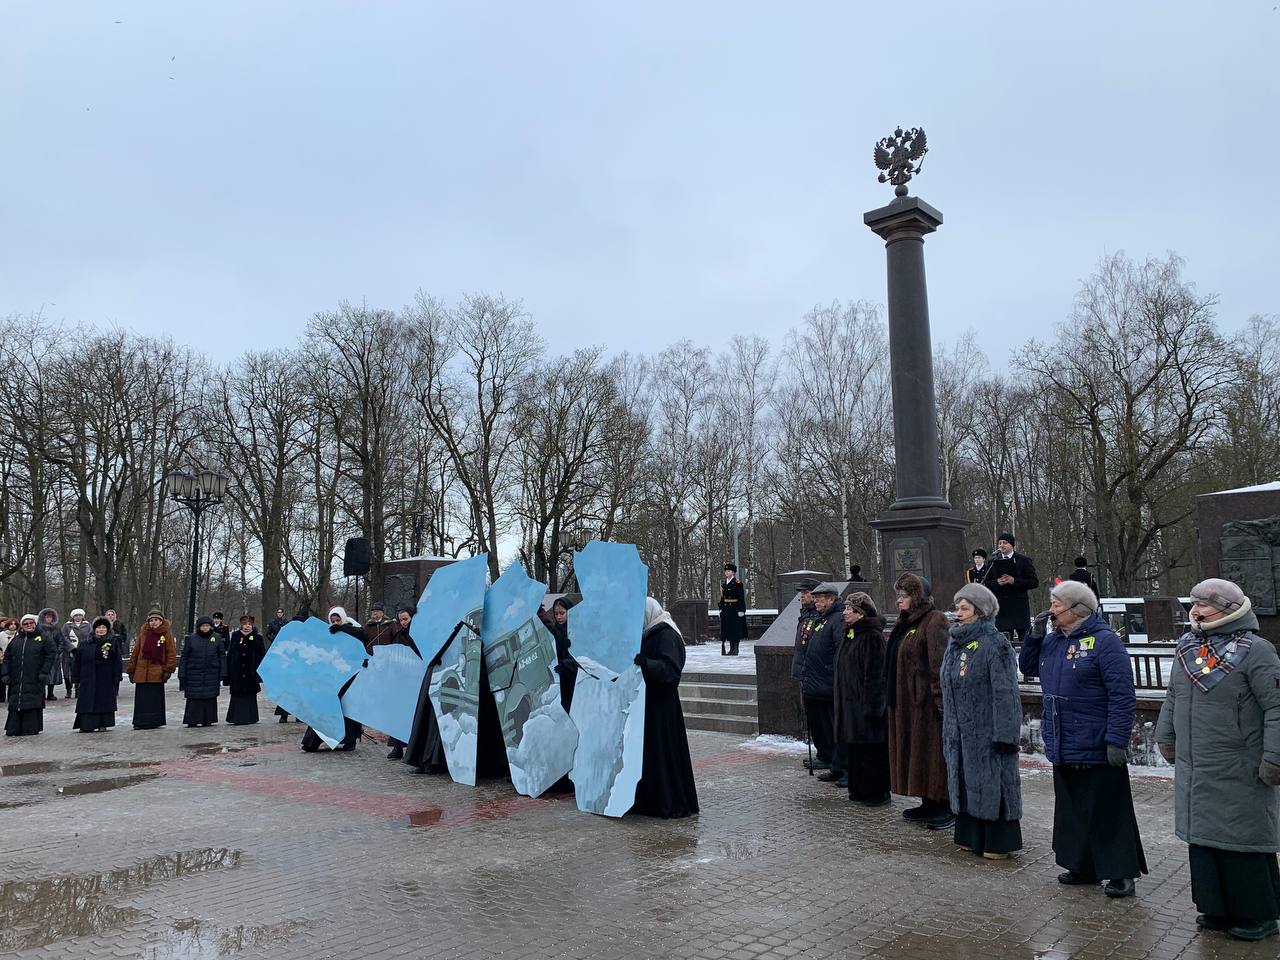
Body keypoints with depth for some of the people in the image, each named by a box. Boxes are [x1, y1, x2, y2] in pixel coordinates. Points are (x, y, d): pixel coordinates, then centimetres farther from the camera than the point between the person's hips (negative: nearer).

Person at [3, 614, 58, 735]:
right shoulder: (15, 640, 13)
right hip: (16, 680, 3)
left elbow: (52, 653, -1)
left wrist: (45, 672, -8)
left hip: (34, 680, -3)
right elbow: (7, 658, 13)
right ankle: (13, 729, 8)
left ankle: (31, 729, 0)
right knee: (15, 703, 3)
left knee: (33, 704, -5)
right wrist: (4, 674, 2)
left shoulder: (42, 639, 4)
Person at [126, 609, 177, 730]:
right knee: (141, 699, 4)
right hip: (141, 672, 2)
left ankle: (154, 722, 12)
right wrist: (131, 670, 8)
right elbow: (135, 652, 11)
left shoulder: (167, 634, -1)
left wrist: (168, 670, -9)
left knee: (156, 699, 5)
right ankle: (140, 722, 13)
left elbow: (171, 653, -2)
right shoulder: (143, 633, 7)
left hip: (157, 673, -2)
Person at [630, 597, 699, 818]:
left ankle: (671, 804, 3)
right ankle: (649, 800, 18)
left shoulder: (667, 635, -13)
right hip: (648, 701, 9)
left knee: (662, 751, -5)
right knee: (646, 750, 11)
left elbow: (671, 668, -24)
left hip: (661, 704, -9)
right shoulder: (649, 634, 14)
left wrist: (646, 663, -37)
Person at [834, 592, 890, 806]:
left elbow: (875, 675, -20)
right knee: (855, 748, 15)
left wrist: (871, 706, -21)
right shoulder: (850, 633, 13)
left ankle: (877, 792, 11)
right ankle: (859, 788, 25)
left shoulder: (873, 637, -16)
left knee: (872, 751, 1)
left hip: (865, 704, -9)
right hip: (850, 703, 9)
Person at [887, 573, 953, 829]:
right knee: (914, 751, 13)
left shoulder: (934, 621, -13)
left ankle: (947, 806, 8)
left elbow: (939, 662, -20)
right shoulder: (906, 623, 16)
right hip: (905, 701, 10)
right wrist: (895, 698, 20)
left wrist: (940, 697, -24)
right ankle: (929, 804, 23)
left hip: (926, 701, -9)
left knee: (934, 752, -2)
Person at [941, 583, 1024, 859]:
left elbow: (1005, 692, -18)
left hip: (987, 731, -8)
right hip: (960, 731, 8)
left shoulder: (994, 644, -15)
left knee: (992, 783, 2)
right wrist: (949, 728, 16)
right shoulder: (955, 643, 10)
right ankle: (971, 836, 25)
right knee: (966, 782, 14)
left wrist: (1005, 733, -20)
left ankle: (999, 843, 14)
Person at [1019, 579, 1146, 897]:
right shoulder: (1053, 640, 8)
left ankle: (1121, 873, 15)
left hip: (1097, 749, -8)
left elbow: (1122, 696, -17)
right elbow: (1027, 668, 19)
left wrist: (1116, 740, -20)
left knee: (1107, 811, 3)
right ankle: (1083, 866, 29)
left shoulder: (1104, 641, -15)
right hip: (1063, 747, 8)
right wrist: (1033, 635, 4)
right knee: (1073, 809, 16)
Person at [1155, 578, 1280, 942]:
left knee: (1243, 842, 4)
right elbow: (1172, 697, 18)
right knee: (1202, 837, 13)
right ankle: (1217, 908, 26)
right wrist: (1166, 737, 18)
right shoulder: (1186, 646, 8)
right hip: (1194, 771, 7)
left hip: (1239, 774, -7)